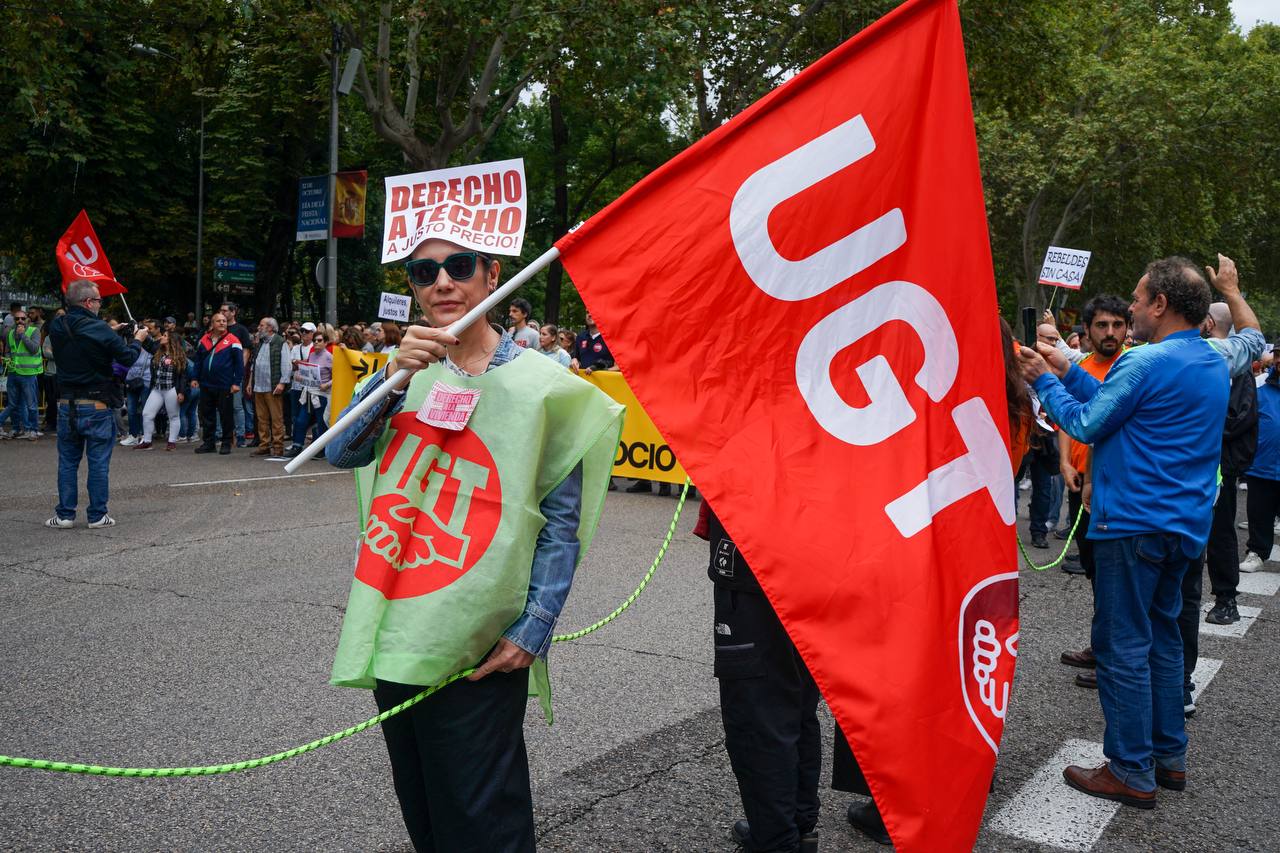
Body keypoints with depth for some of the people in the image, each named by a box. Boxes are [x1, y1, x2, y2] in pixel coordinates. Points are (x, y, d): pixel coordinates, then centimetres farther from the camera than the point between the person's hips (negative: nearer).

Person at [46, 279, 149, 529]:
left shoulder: (57, 328, -1)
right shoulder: (99, 330, -15)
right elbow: (128, 358, -9)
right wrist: (137, 340, 9)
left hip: (67, 404, 4)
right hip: (97, 405, -4)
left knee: (67, 461, 12)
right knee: (99, 462, 5)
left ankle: (64, 515, 13)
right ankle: (98, 515, 9)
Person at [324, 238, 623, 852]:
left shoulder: (540, 383, -7)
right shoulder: (406, 370, 7)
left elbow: (561, 522, -7)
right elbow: (342, 453, -6)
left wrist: (534, 630, -12)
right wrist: (394, 376, -21)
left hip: (478, 652, -5)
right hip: (393, 633, 5)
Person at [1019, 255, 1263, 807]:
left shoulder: (1146, 363, -17)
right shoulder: (1215, 361, 11)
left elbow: (1087, 425, -8)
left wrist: (1045, 379, 4)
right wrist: (1066, 370, 15)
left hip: (1134, 522, -9)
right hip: (1184, 523, 9)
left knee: (1123, 646, -1)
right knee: (1161, 637, 18)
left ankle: (1132, 772, 6)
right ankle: (1168, 757, 26)